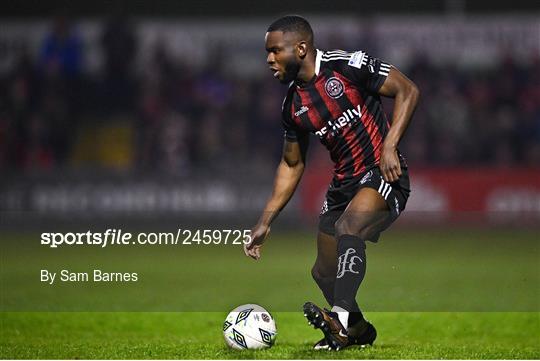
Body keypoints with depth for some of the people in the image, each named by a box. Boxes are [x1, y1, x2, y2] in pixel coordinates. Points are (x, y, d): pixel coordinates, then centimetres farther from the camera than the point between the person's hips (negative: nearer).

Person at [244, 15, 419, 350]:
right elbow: (292, 165, 17)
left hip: (383, 175, -8)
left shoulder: (348, 65, -12)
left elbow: (408, 90, -10)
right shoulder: (293, 103, 7)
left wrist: (389, 145, -22)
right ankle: (358, 330, 34)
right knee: (324, 272, 9)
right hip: (343, 184, 8)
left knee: (348, 227, -34)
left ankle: (341, 320, -45)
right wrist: (265, 222, 13)